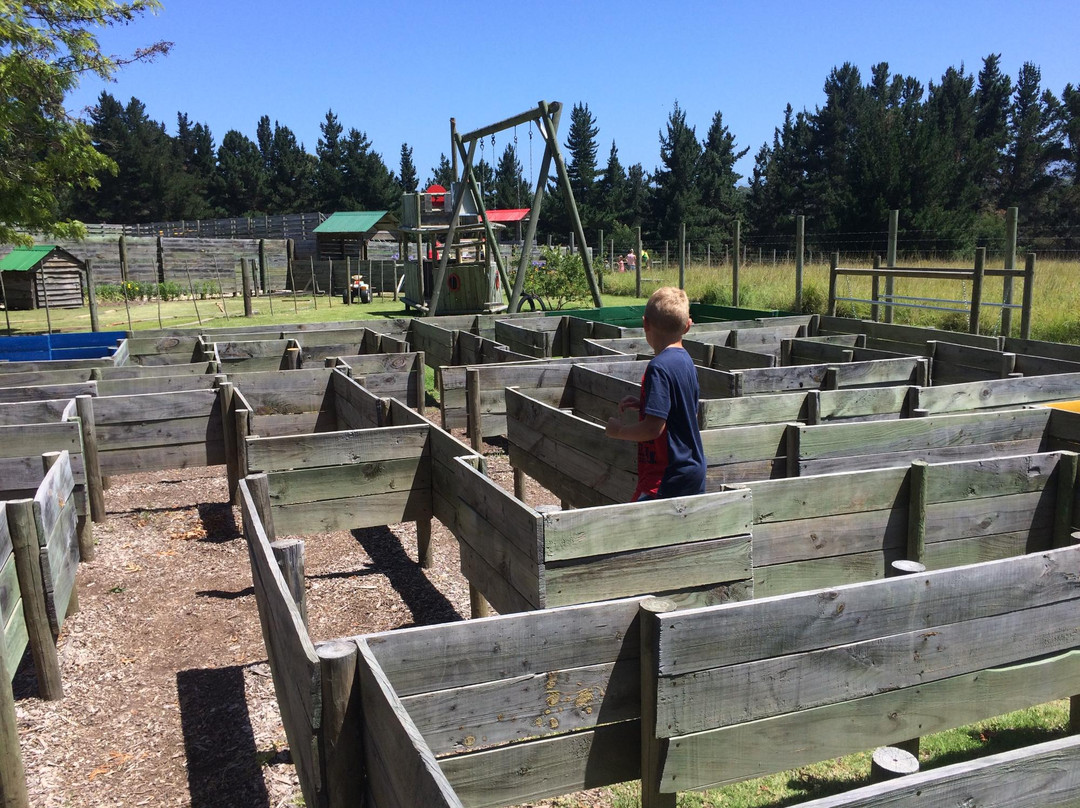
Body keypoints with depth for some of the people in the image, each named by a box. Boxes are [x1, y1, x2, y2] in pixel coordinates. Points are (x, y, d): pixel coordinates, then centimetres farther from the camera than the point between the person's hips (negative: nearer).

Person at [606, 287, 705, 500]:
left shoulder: (659, 367, -19)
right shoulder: (686, 361, 7)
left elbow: (654, 427, -24)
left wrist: (619, 430, -7)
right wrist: (642, 404, 14)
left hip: (668, 476, -9)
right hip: (695, 469, 9)